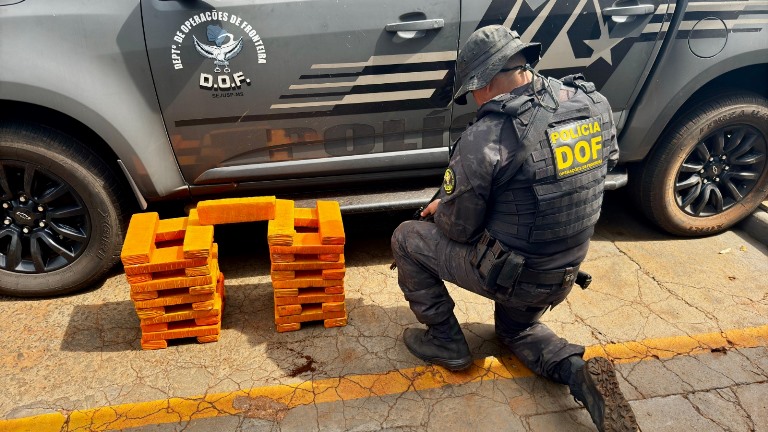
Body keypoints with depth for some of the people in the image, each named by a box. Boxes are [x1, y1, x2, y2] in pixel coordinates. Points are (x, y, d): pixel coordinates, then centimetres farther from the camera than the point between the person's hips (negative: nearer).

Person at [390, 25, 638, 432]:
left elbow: (458, 229, -15)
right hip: (562, 277, 7)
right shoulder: (595, 107, -5)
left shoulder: (486, 137, -24)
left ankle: (445, 341, 20)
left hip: (505, 273, -6)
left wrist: (439, 209, 10)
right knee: (516, 328, 36)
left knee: (407, 237, 12)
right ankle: (578, 371, 8)